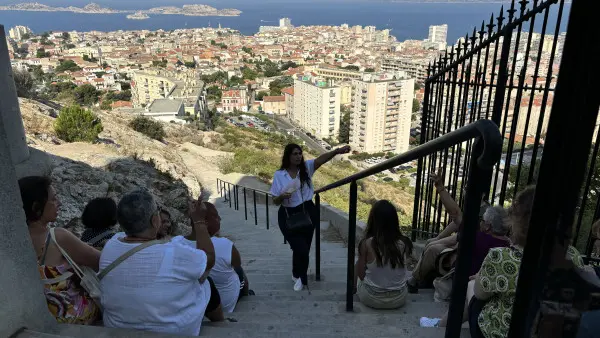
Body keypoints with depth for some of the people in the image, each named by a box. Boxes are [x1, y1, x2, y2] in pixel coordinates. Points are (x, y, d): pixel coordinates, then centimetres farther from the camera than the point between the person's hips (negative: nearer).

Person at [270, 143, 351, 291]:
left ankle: (298, 275, 42)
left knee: (303, 248, 13)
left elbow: (321, 159, -22)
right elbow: (275, 201, -2)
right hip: (288, 216, -2)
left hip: (307, 213, 2)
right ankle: (301, 277, 22)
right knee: (301, 248, -8)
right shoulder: (279, 175, -5)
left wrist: (337, 151, -39)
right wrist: (282, 196, -25)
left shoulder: (306, 167, -2)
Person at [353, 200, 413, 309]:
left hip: (371, 299, -2)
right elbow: (400, 270, 0)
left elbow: (361, 275, -11)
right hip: (399, 299, 2)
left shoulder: (367, 244, -21)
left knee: (357, 264, 24)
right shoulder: (404, 244, -14)